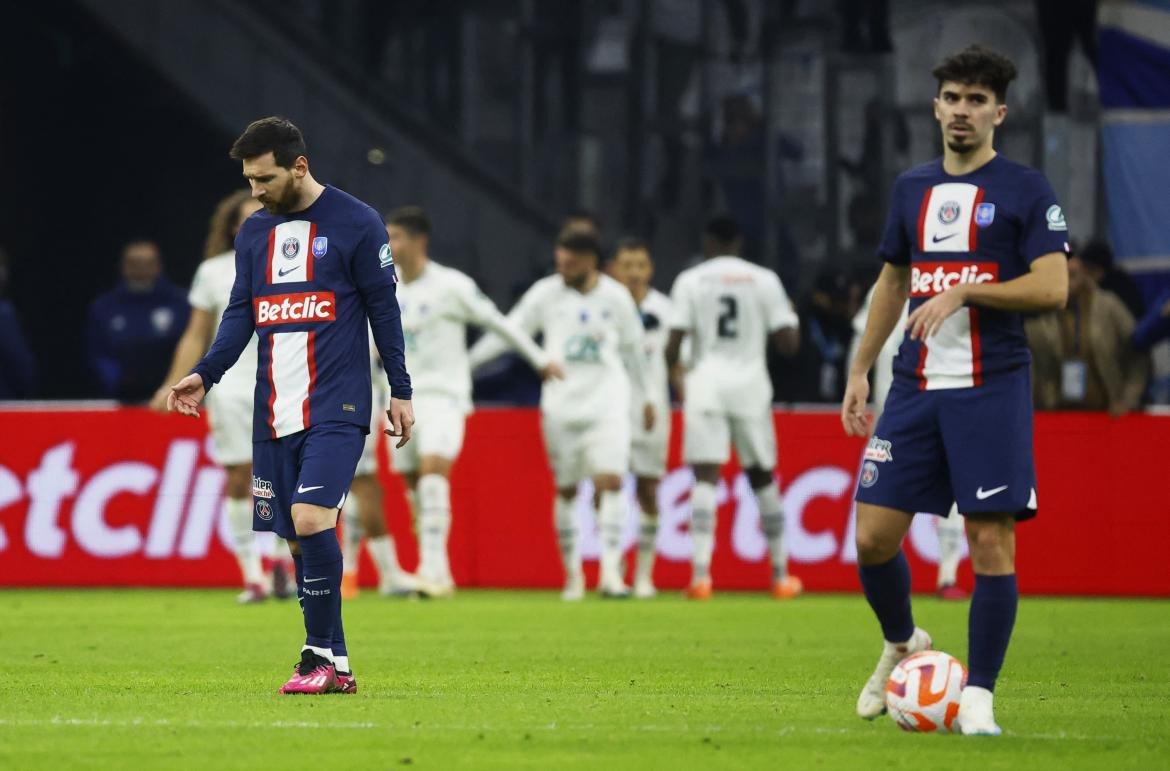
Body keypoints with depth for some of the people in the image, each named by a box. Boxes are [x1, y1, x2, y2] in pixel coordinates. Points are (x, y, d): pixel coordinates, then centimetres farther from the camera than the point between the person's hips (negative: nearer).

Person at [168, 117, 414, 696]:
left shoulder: (355, 224, -3)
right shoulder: (254, 232, 13)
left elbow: (384, 309, 0)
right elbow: (240, 313, 12)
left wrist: (400, 392, 0)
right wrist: (205, 375, -2)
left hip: (336, 408, -6)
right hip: (275, 413, 6)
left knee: (310, 521, -21)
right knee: (298, 540, 5)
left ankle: (320, 656, -13)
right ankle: (336, 668, 11)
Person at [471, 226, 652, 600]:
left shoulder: (616, 297, 3)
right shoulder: (546, 293, 0)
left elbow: (632, 348, 16)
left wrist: (643, 398, 24)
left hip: (607, 404, 0)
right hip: (561, 407, 0)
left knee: (610, 482, -14)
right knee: (566, 490, 4)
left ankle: (610, 572, -17)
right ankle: (572, 574, 15)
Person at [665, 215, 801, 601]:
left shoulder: (690, 280, 2)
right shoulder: (764, 280, 5)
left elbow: (673, 345, -4)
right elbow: (788, 343, 1)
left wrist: (673, 370, 16)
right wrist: (792, 317, 22)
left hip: (705, 383, -1)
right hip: (751, 387, 1)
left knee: (705, 478, -6)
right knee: (763, 477, 13)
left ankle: (700, 573, -20)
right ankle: (781, 575, 19)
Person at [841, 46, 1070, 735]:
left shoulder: (1025, 189, -1)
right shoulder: (912, 189, 14)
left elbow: (1053, 288, -10)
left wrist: (964, 292, -17)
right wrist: (860, 371, 18)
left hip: (992, 388, -4)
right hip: (916, 391, 5)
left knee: (991, 541, -7)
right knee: (873, 537, -1)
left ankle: (979, 695, 0)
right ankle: (902, 645, 26)